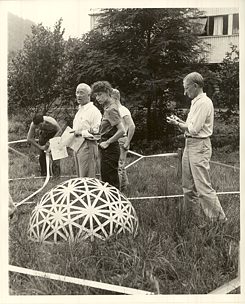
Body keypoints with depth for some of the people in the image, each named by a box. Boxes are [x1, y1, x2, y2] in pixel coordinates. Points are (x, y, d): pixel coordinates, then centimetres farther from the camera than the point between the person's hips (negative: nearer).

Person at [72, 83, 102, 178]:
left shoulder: (94, 111, -10)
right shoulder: (80, 110, 20)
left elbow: (97, 132, -17)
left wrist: (80, 133, -19)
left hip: (88, 146, -9)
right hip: (77, 147, 9)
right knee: (80, 178, 13)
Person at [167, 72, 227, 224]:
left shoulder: (203, 102, -15)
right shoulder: (196, 102, 16)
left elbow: (194, 129, -19)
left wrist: (178, 124, -6)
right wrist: (180, 122, 5)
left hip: (199, 147, -10)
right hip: (190, 145, 10)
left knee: (203, 187, -8)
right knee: (188, 186, 14)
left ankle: (220, 220, 0)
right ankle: (195, 218, 23)